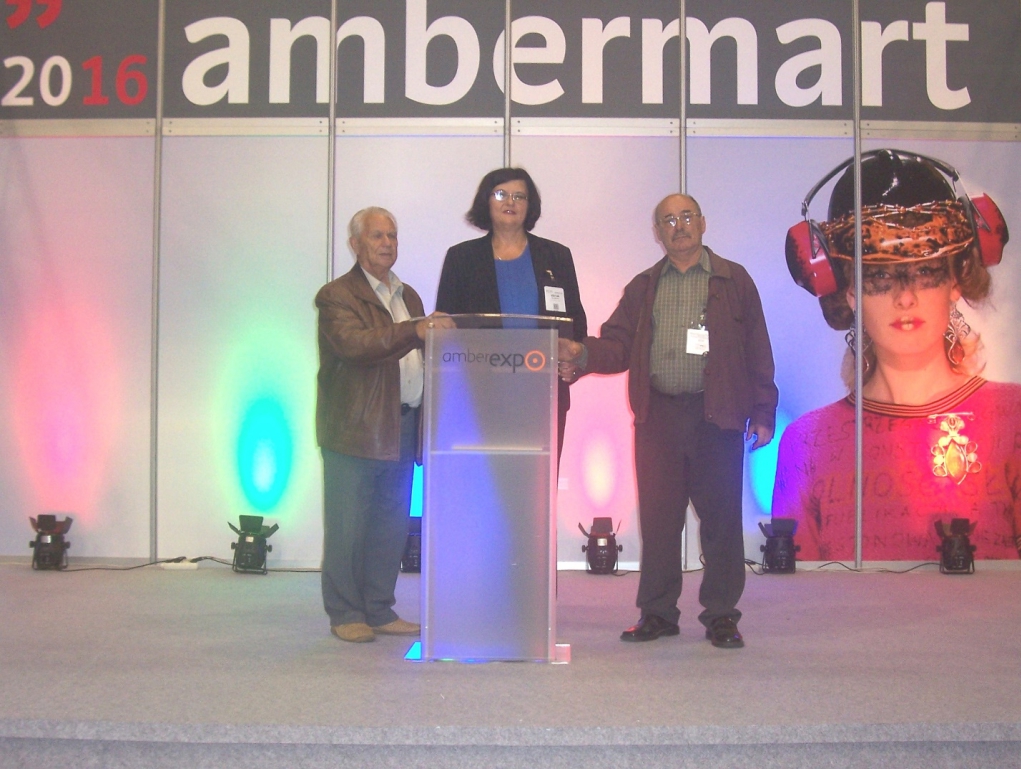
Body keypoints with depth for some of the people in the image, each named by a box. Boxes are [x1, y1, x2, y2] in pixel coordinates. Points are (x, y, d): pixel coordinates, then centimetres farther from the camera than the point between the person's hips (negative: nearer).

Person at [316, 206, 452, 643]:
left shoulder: (408, 296, 19)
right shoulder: (336, 296, -5)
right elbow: (356, 345, -22)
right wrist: (414, 331, -32)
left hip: (402, 429, 7)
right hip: (356, 428, -7)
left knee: (392, 525, 11)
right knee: (348, 526, 0)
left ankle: (380, 611, 21)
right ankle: (345, 615, 10)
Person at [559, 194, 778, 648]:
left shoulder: (734, 280, 10)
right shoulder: (643, 287, 17)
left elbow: (757, 350, 7)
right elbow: (618, 345, 9)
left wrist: (762, 413, 1)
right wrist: (583, 354, -12)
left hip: (716, 415, -2)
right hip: (657, 415, 2)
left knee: (720, 516, 0)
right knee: (657, 517, 4)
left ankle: (721, 615, 11)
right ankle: (658, 612, 15)